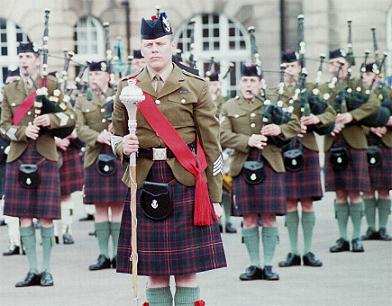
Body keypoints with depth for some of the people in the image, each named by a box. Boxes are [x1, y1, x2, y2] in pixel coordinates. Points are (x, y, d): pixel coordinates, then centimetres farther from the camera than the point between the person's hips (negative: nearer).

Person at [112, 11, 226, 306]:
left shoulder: (195, 87, 2)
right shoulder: (127, 88, 8)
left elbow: (211, 145, 1)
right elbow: (116, 136, 17)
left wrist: (215, 197, -2)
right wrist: (123, 146, -8)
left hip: (187, 183, -2)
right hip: (145, 182, 2)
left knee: (187, 268, 0)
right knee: (153, 270, 4)